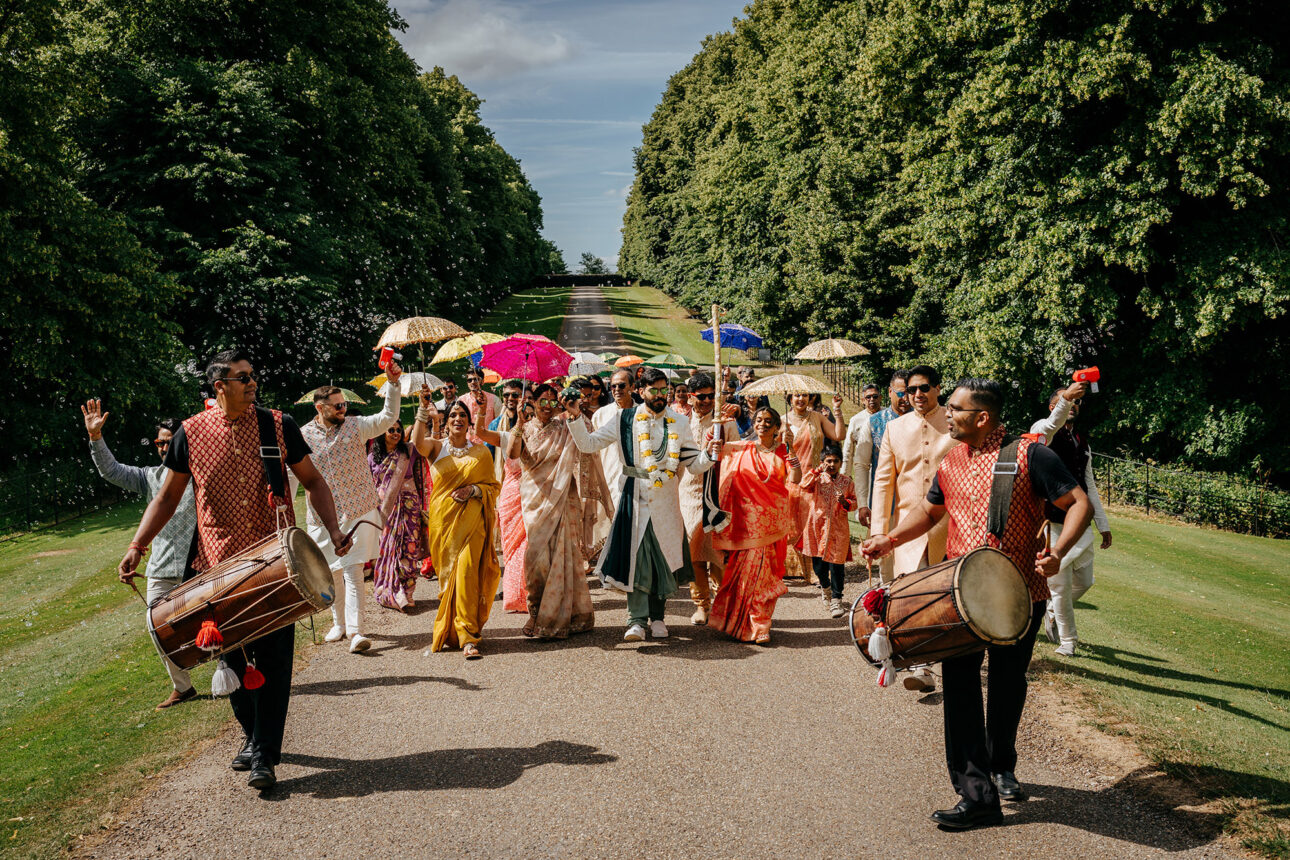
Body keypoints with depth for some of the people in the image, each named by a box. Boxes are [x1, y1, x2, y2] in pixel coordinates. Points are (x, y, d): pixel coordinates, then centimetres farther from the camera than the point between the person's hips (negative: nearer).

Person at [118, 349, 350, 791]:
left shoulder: (279, 426, 1)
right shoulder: (191, 434, 1)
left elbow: (312, 480, 8)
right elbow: (167, 496, 10)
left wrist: (333, 529, -6)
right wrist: (137, 547, 0)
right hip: (219, 567, 2)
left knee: (273, 657, -3)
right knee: (232, 658, 11)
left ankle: (265, 754, 5)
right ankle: (252, 734, 32)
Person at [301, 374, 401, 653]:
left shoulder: (355, 426, 0)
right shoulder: (304, 436, 2)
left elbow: (388, 417, -6)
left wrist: (393, 383, -16)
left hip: (358, 512, -2)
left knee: (353, 572, -9)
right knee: (331, 573, 13)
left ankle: (355, 630, -12)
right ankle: (339, 623, 30)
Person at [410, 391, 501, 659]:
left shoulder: (480, 451, 10)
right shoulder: (437, 447, 7)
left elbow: (494, 486, 11)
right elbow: (417, 442, -16)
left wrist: (474, 490, -9)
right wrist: (423, 411, -28)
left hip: (472, 521, -1)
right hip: (443, 519, 1)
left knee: (467, 572, -11)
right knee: (447, 574, 5)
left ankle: (467, 636, -9)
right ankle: (447, 630, 24)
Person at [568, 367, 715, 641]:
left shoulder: (678, 423, 8)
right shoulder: (626, 420, 3)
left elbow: (693, 463, 6)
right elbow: (588, 444, 2)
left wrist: (710, 456, -14)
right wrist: (574, 419, -11)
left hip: (666, 499, 2)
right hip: (635, 498, -2)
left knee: (664, 557, 7)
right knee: (636, 557, -6)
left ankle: (657, 616, 22)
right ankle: (637, 621, -2)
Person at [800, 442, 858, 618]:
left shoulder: (847, 482, 5)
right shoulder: (817, 479, 2)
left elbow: (854, 503, 9)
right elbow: (804, 485, -16)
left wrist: (846, 502, -12)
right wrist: (817, 471, -21)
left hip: (838, 528, -1)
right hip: (818, 525, 1)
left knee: (837, 564, -5)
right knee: (818, 563, 11)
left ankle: (836, 600, 2)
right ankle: (825, 587, 40)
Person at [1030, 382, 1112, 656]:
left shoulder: (1082, 443, 17)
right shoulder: (1043, 431, -5)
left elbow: (1089, 485, 20)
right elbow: (1050, 426, -32)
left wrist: (1103, 525, 16)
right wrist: (1065, 398, -52)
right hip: (1053, 523, -6)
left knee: (1084, 581, 12)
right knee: (1061, 585, 0)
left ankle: (1052, 611, 39)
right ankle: (1067, 640, 16)